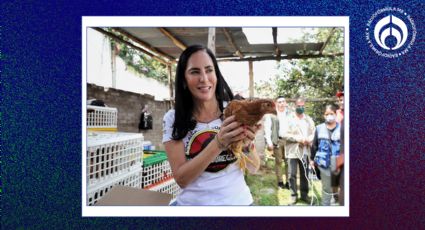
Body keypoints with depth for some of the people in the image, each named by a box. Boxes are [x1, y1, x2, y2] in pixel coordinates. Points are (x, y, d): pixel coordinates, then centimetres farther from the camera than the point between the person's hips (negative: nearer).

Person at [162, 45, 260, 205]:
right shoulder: (173, 118, -10)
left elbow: (253, 168, -4)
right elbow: (181, 179, -16)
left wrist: (247, 145, -24)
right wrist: (219, 144, -29)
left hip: (238, 200, 1)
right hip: (193, 202, -1)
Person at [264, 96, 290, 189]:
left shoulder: (289, 114, 10)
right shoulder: (271, 114, 0)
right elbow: (267, 128, -4)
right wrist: (269, 142, -11)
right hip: (277, 140, -2)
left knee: (288, 162, 4)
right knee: (278, 162, 5)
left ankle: (288, 182, 13)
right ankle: (280, 182, 14)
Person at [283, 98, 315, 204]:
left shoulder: (309, 119, 11)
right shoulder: (289, 119, -3)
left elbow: (313, 132, 7)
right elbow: (285, 134, -10)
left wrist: (309, 139, -12)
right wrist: (298, 139, -16)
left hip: (305, 151, 4)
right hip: (293, 151, -3)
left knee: (305, 174, 12)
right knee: (292, 174, 0)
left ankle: (304, 194, 25)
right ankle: (293, 195, 13)